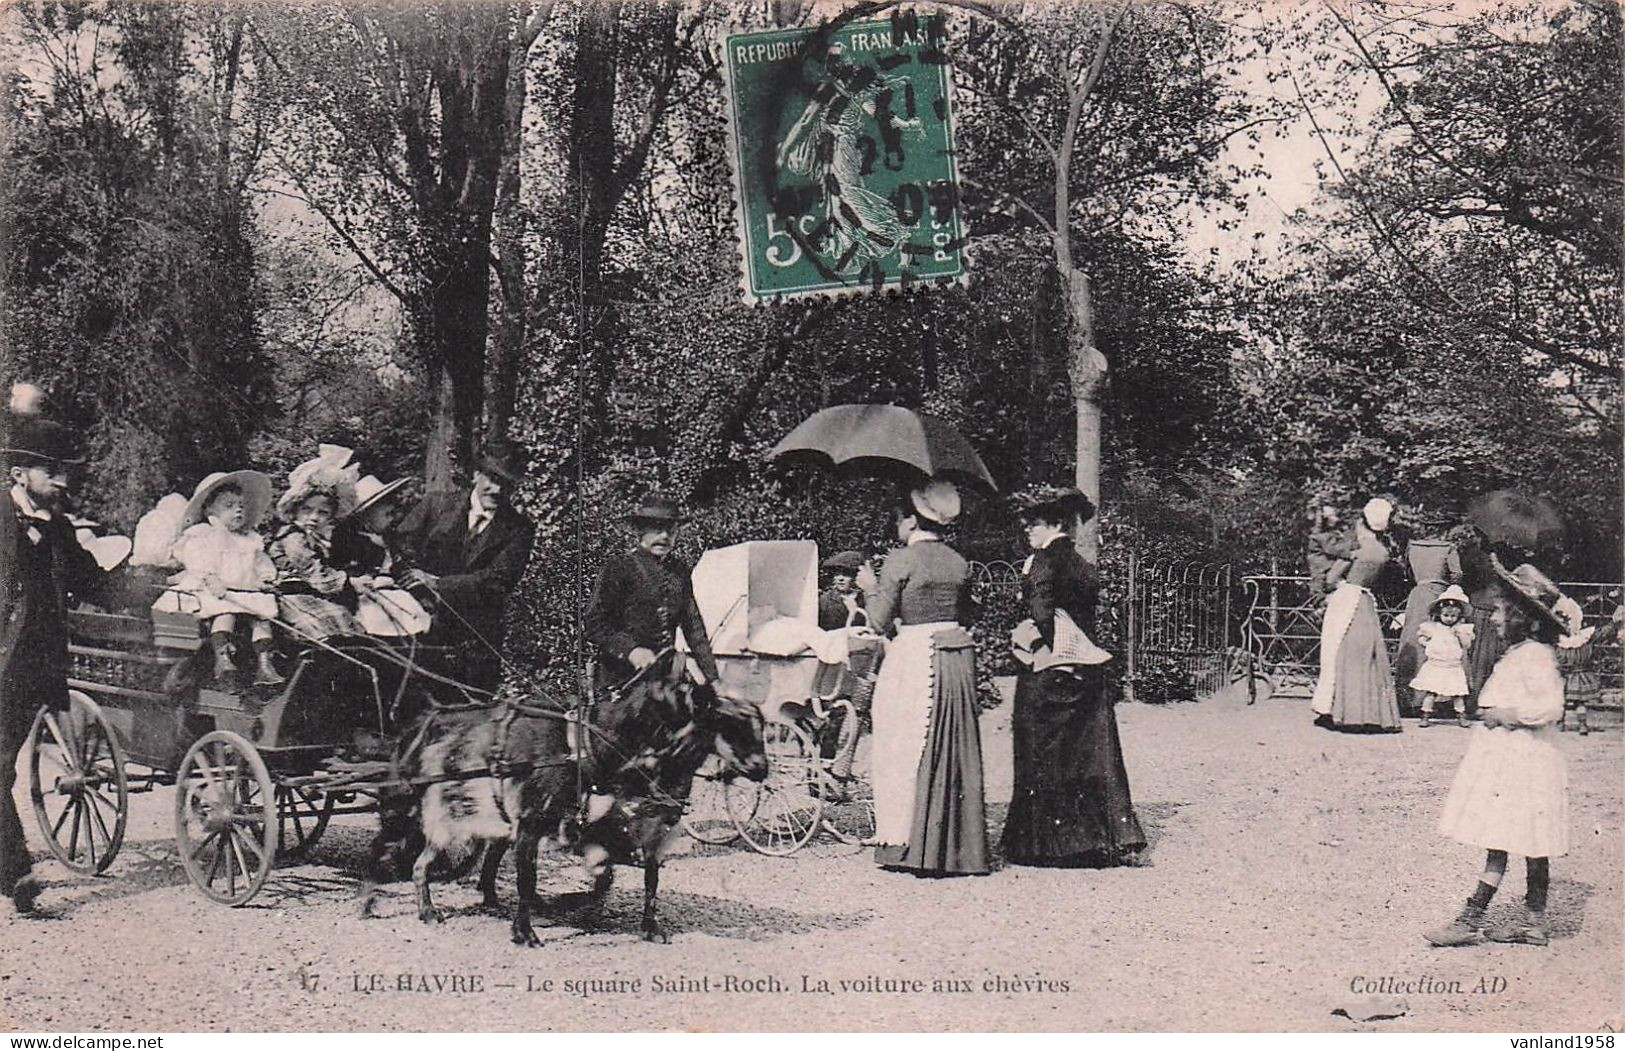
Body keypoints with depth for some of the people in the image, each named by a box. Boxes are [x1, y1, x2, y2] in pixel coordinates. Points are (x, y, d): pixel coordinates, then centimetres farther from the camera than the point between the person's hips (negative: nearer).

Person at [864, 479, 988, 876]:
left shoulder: (901, 561, -8)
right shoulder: (958, 562, 10)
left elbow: (879, 620, -7)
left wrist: (869, 588, 10)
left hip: (915, 658, -6)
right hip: (958, 657, 6)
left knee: (909, 750, 2)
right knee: (956, 752, 10)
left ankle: (910, 844, 2)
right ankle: (959, 849, 14)